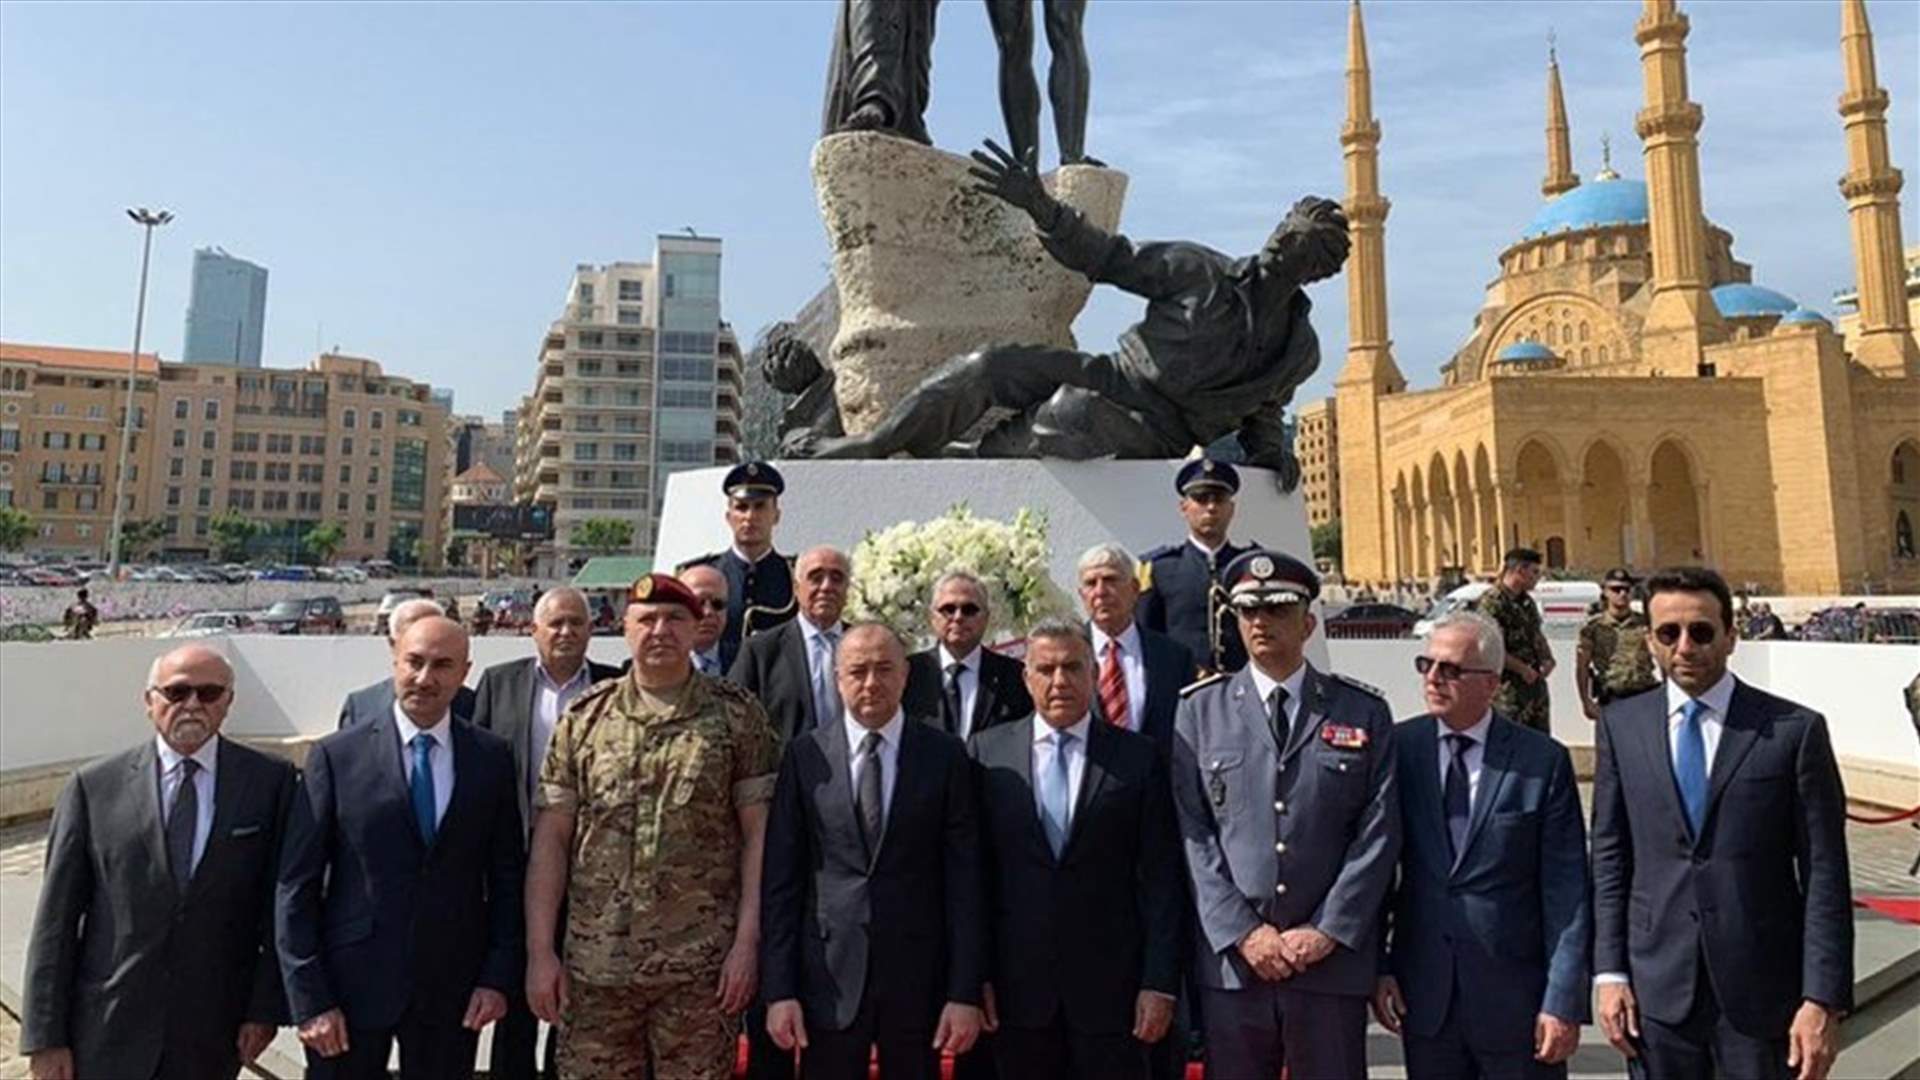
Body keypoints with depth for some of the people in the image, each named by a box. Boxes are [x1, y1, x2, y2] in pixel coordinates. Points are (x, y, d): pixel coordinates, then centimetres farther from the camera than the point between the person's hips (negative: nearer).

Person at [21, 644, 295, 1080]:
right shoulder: (94, 786, -4)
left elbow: (280, 905, -2)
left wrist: (267, 1008, -4)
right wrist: (46, 1036, -3)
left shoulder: (270, 780, -4)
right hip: (108, 1036, 0)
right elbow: (56, 918, -2)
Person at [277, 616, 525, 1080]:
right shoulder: (336, 756, -4)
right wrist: (309, 998, -7)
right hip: (350, 985, -1)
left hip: (452, 988, 1)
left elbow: (508, 873, 3)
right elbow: (297, 885, -3)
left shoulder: (492, 757, 0)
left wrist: (499, 975, -2)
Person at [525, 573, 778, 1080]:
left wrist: (748, 942, -9)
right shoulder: (583, 718, 3)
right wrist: (540, 952, -2)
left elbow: (759, 835, -4)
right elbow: (550, 839, 2)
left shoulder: (738, 715, -3)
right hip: (594, 964, 2)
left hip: (701, 966, -1)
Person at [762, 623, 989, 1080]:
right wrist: (779, 990, -4)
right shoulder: (804, 755, -2)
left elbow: (964, 880, -3)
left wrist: (966, 992, -6)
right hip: (829, 974, 0)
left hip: (919, 976, 0)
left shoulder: (945, 755, -3)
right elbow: (780, 880, -1)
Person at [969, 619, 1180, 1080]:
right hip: (1018, 987, 1)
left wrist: (1160, 984, -5)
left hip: (1110, 988, 0)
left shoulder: (1138, 758, -1)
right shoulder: (986, 752, 1)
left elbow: (1160, 881, -2)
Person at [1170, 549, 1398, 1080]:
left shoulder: (1364, 712, 6)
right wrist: (1242, 932, -8)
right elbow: (1192, 833, -1)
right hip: (1231, 961, 0)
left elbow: (1378, 833, 0)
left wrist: (1327, 931, -8)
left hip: (1334, 961, 0)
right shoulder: (1199, 710, 4)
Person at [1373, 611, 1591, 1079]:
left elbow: (1567, 891, -5)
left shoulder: (1544, 761, -6)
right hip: (1423, 995, 2)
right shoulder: (1399, 748, -3)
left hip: (1516, 996, -1)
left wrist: (1564, 1002, -7)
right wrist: (1376, 965, -2)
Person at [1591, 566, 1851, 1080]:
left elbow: (1825, 873, -5)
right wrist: (1609, 971, 0)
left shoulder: (1795, 730, -5)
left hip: (1763, 987, -1)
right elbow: (1609, 857, 3)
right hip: (1656, 984, 2)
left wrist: (1824, 999, -8)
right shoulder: (1621, 726, 0)